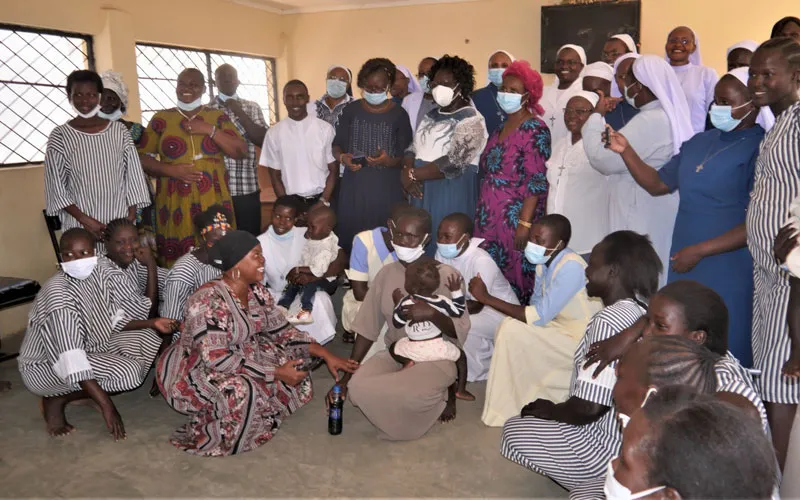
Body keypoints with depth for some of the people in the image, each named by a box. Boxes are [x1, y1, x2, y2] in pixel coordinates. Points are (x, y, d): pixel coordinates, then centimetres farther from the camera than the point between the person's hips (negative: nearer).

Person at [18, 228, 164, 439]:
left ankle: (85, 389, 0)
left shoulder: (98, 275, -6)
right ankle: (56, 400, -3)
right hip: (46, 366, -8)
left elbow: (114, 321, 4)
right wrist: (107, 405, -36)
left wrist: (151, 323, -13)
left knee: (148, 338, -2)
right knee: (128, 372, -25)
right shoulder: (58, 293, -30)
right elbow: (69, 358, -35)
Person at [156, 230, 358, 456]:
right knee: (241, 390, -34)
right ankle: (215, 439, -7)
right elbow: (216, 359, -31)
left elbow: (282, 331, 2)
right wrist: (276, 373, -28)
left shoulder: (258, 292, -4)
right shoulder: (208, 300, -28)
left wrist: (326, 355, -9)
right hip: (196, 370, -8)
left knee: (295, 367, -4)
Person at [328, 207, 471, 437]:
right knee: (358, 388, -24)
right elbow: (367, 329, 3)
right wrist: (346, 375, -2)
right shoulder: (386, 273, 1)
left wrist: (432, 314, -32)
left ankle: (439, 399, 4)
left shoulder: (447, 276, -12)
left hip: (435, 358, -5)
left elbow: (460, 332, -11)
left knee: (402, 395, -33)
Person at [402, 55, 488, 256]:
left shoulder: (471, 120, -10)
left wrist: (412, 174, -13)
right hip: (421, 193, 7)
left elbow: (452, 164, -19)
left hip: (452, 196, -7)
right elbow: (412, 149, 12)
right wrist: (406, 173, -11)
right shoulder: (431, 116, 14)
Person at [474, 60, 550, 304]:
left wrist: (525, 222, -22)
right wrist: (481, 211, 15)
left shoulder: (535, 129, -10)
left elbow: (536, 182, -16)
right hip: (490, 215, 7)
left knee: (514, 273, -1)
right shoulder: (501, 127, 13)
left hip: (515, 217, -7)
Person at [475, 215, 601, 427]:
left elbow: (539, 317, -29)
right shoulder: (545, 262, 1)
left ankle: (508, 411, -5)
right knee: (509, 327, -1)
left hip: (583, 343, -9)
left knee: (511, 330, -20)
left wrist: (486, 298, -26)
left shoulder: (571, 267, -26)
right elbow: (537, 306, 9)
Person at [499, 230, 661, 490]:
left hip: (610, 447, -9)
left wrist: (549, 409, -7)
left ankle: (595, 482, 4)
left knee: (514, 430, 5)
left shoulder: (608, 320, -25)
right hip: (632, 435, 9)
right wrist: (555, 409, 13)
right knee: (538, 416, 24)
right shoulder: (642, 313, 4)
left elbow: (588, 407, -27)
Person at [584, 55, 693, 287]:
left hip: (642, 217, -10)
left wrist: (596, 117, -7)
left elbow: (602, 159, -18)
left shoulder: (649, 121, -19)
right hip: (656, 213, 10)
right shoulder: (669, 116, 12)